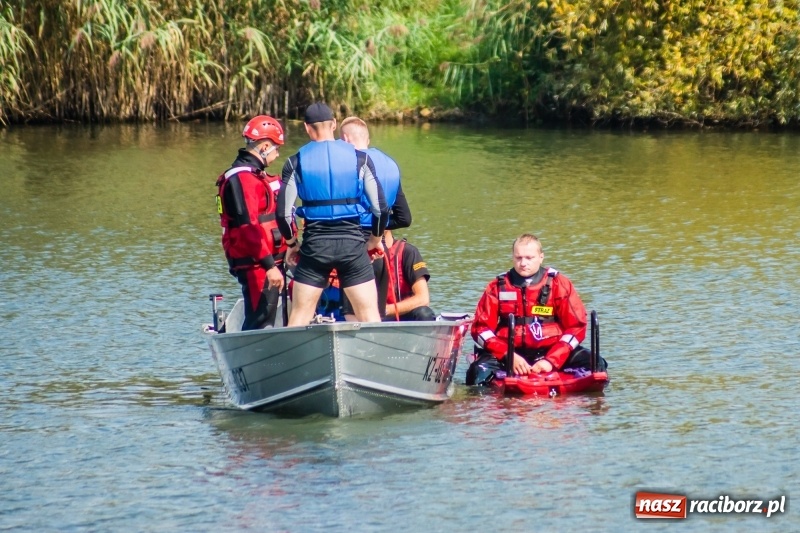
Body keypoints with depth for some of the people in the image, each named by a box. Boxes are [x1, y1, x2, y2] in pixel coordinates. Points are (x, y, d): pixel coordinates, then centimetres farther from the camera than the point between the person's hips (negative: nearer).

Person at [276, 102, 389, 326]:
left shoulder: (296, 163, 1)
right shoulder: (360, 158, 1)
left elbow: (283, 213, -2)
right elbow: (380, 207, 0)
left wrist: (292, 244, 15)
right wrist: (375, 239, 17)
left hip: (315, 245, 0)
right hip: (352, 243, 0)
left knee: (299, 316, 8)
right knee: (369, 314, 6)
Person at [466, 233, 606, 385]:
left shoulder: (558, 284, 3)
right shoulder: (498, 287, 5)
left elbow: (576, 326, -1)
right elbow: (482, 327, 1)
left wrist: (551, 360, -14)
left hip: (550, 351, 0)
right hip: (512, 352, 0)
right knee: (480, 370, -29)